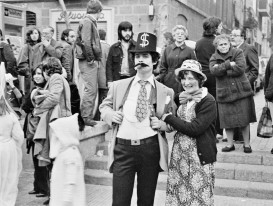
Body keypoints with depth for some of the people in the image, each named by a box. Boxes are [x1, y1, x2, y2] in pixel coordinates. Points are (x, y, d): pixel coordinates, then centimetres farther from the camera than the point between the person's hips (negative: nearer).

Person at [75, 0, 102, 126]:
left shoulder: (90, 22, 18)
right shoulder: (87, 22, -11)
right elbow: (86, 43, -21)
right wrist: (91, 59, -16)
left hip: (92, 61, 10)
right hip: (88, 62, -10)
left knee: (92, 90, 13)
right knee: (90, 90, -8)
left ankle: (89, 116, 20)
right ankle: (86, 117, -3)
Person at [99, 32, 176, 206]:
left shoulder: (166, 92, 6)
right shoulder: (118, 86, 9)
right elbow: (104, 106, 20)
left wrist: (164, 124, -8)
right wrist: (110, 114, -2)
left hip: (151, 148, 0)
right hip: (123, 148, 0)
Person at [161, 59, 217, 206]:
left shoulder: (208, 101, -12)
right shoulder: (183, 98, 9)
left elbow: (194, 129, -19)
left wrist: (168, 118, -11)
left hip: (199, 155, -6)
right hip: (179, 154, 6)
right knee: (177, 193, 9)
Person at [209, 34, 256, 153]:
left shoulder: (238, 53, 1)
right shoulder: (214, 58, 7)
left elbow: (241, 68, -15)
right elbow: (213, 71, -13)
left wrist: (221, 68, -12)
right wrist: (229, 64, -18)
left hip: (241, 91, -1)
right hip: (224, 93, 2)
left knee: (244, 120, 3)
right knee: (227, 121, 4)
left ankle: (247, 144, 18)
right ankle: (230, 144, 21)